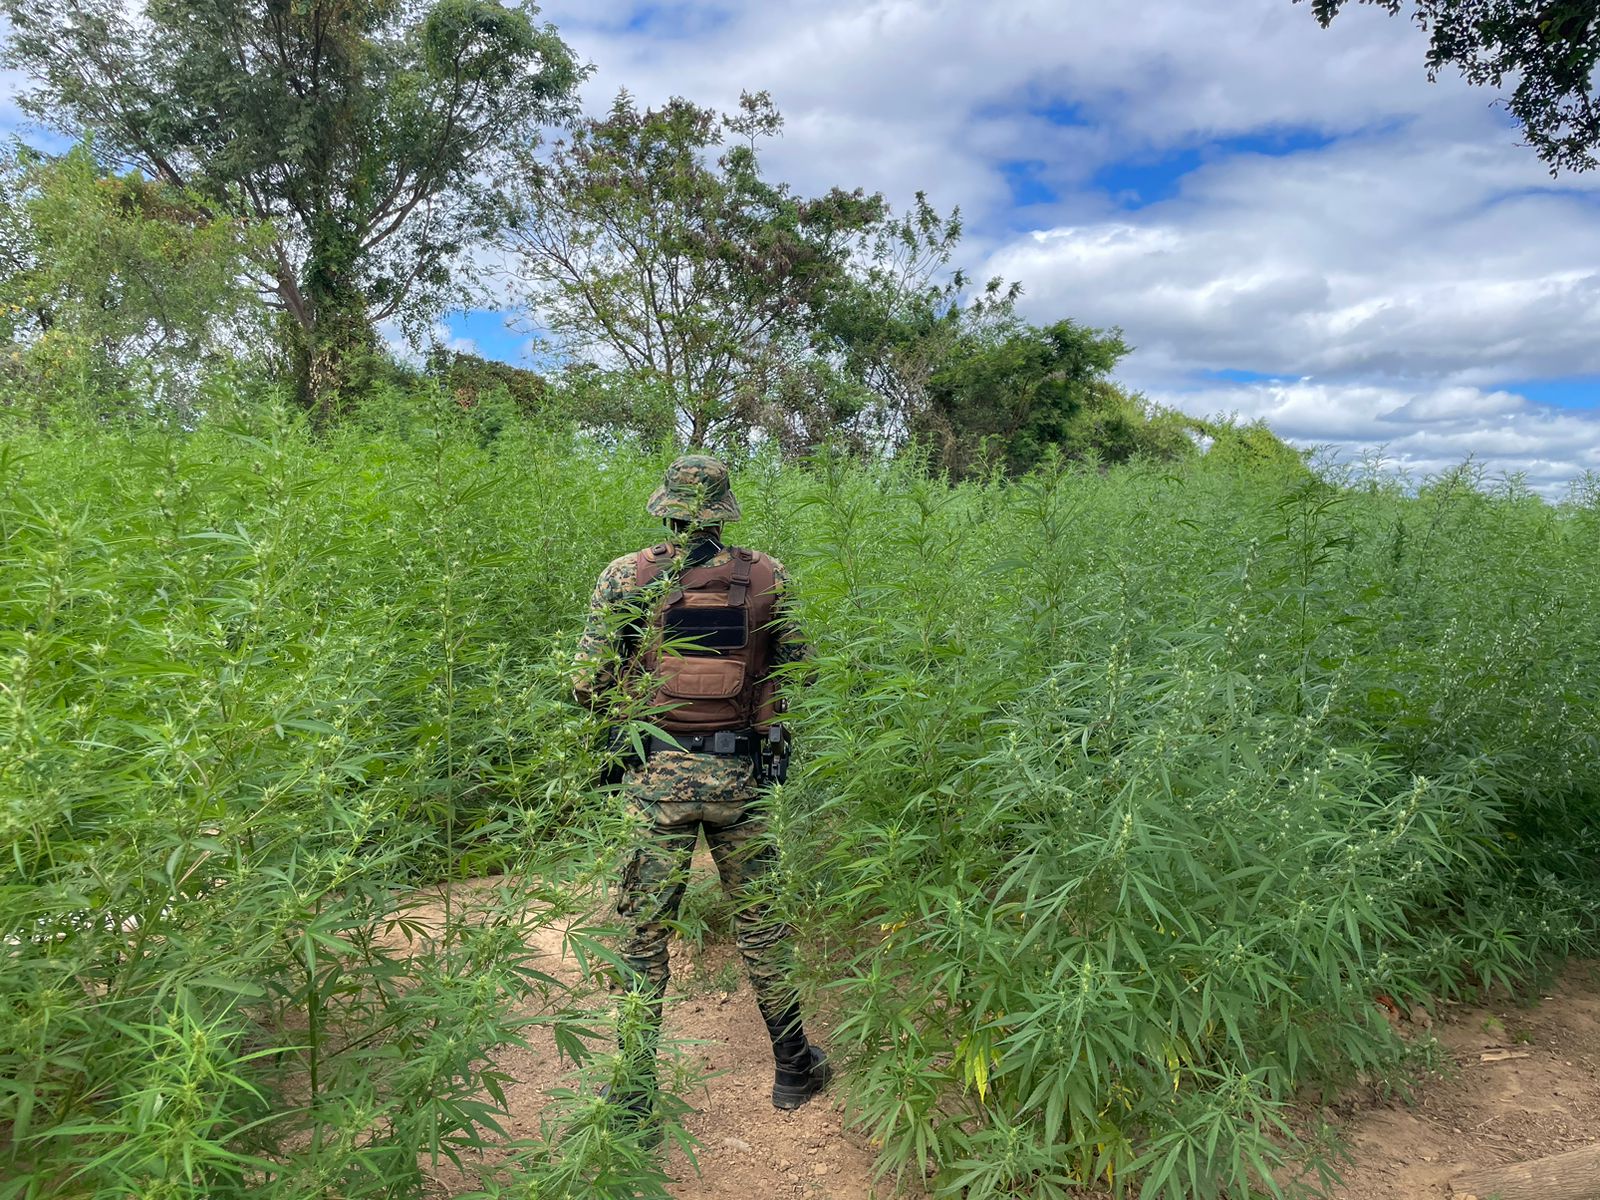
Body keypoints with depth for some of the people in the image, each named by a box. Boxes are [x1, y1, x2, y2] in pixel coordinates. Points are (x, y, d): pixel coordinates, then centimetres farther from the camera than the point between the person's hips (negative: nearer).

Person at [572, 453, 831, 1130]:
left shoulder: (626, 577, -5)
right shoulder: (767, 577, -1)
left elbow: (589, 683, -6)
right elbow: (796, 674, 4)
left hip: (657, 774, -1)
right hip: (741, 773, 1)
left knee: (644, 933, 11)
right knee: (760, 923, 17)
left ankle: (634, 1097, 20)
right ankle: (794, 1070, 32)